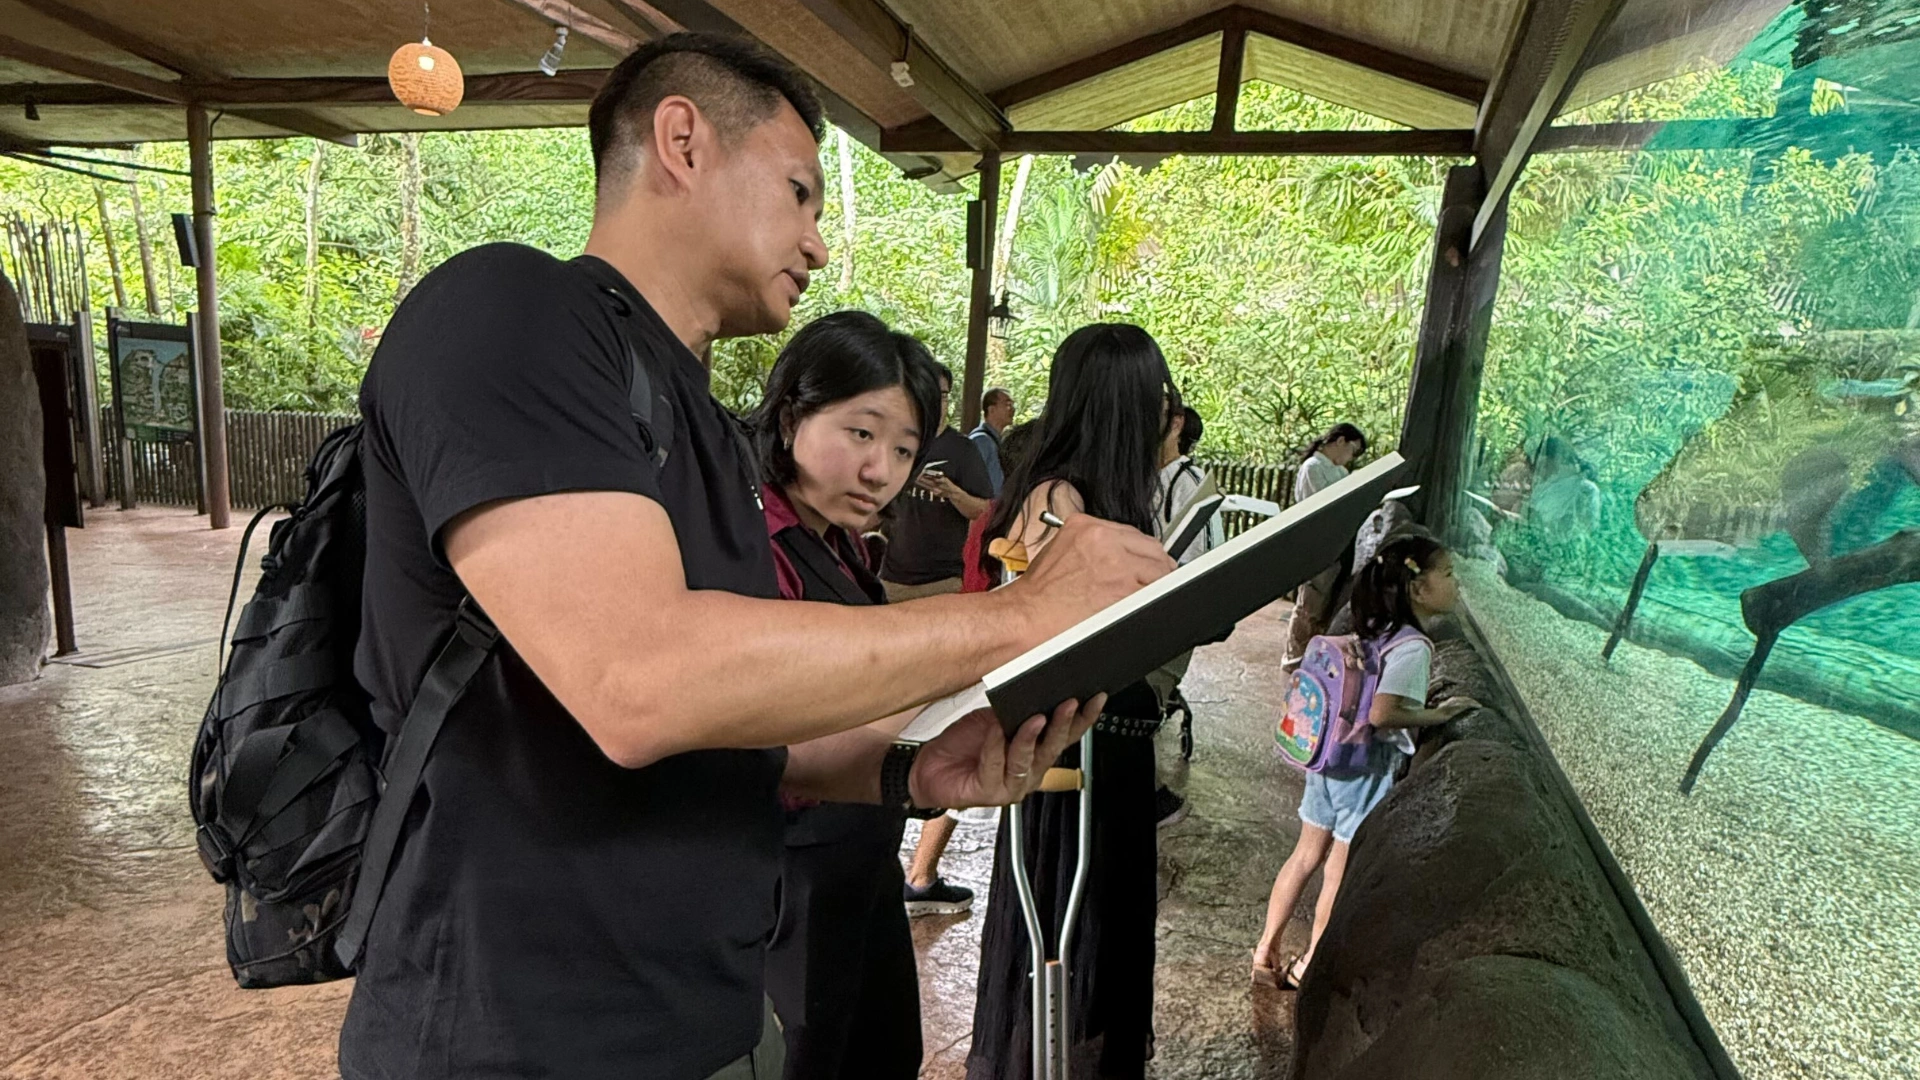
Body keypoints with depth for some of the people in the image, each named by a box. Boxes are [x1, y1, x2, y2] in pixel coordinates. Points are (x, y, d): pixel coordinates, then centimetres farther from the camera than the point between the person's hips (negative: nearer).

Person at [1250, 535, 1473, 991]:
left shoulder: (1375, 632, 5)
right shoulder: (1414, 648, -20)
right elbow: (1382, 714, -27)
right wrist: (1435, 716, -14)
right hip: (1367, 767, -8)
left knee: (1305, 857, 17)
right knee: (1340, 871, 10)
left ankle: (1265, 952, 27)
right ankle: (1308, 965, 26)